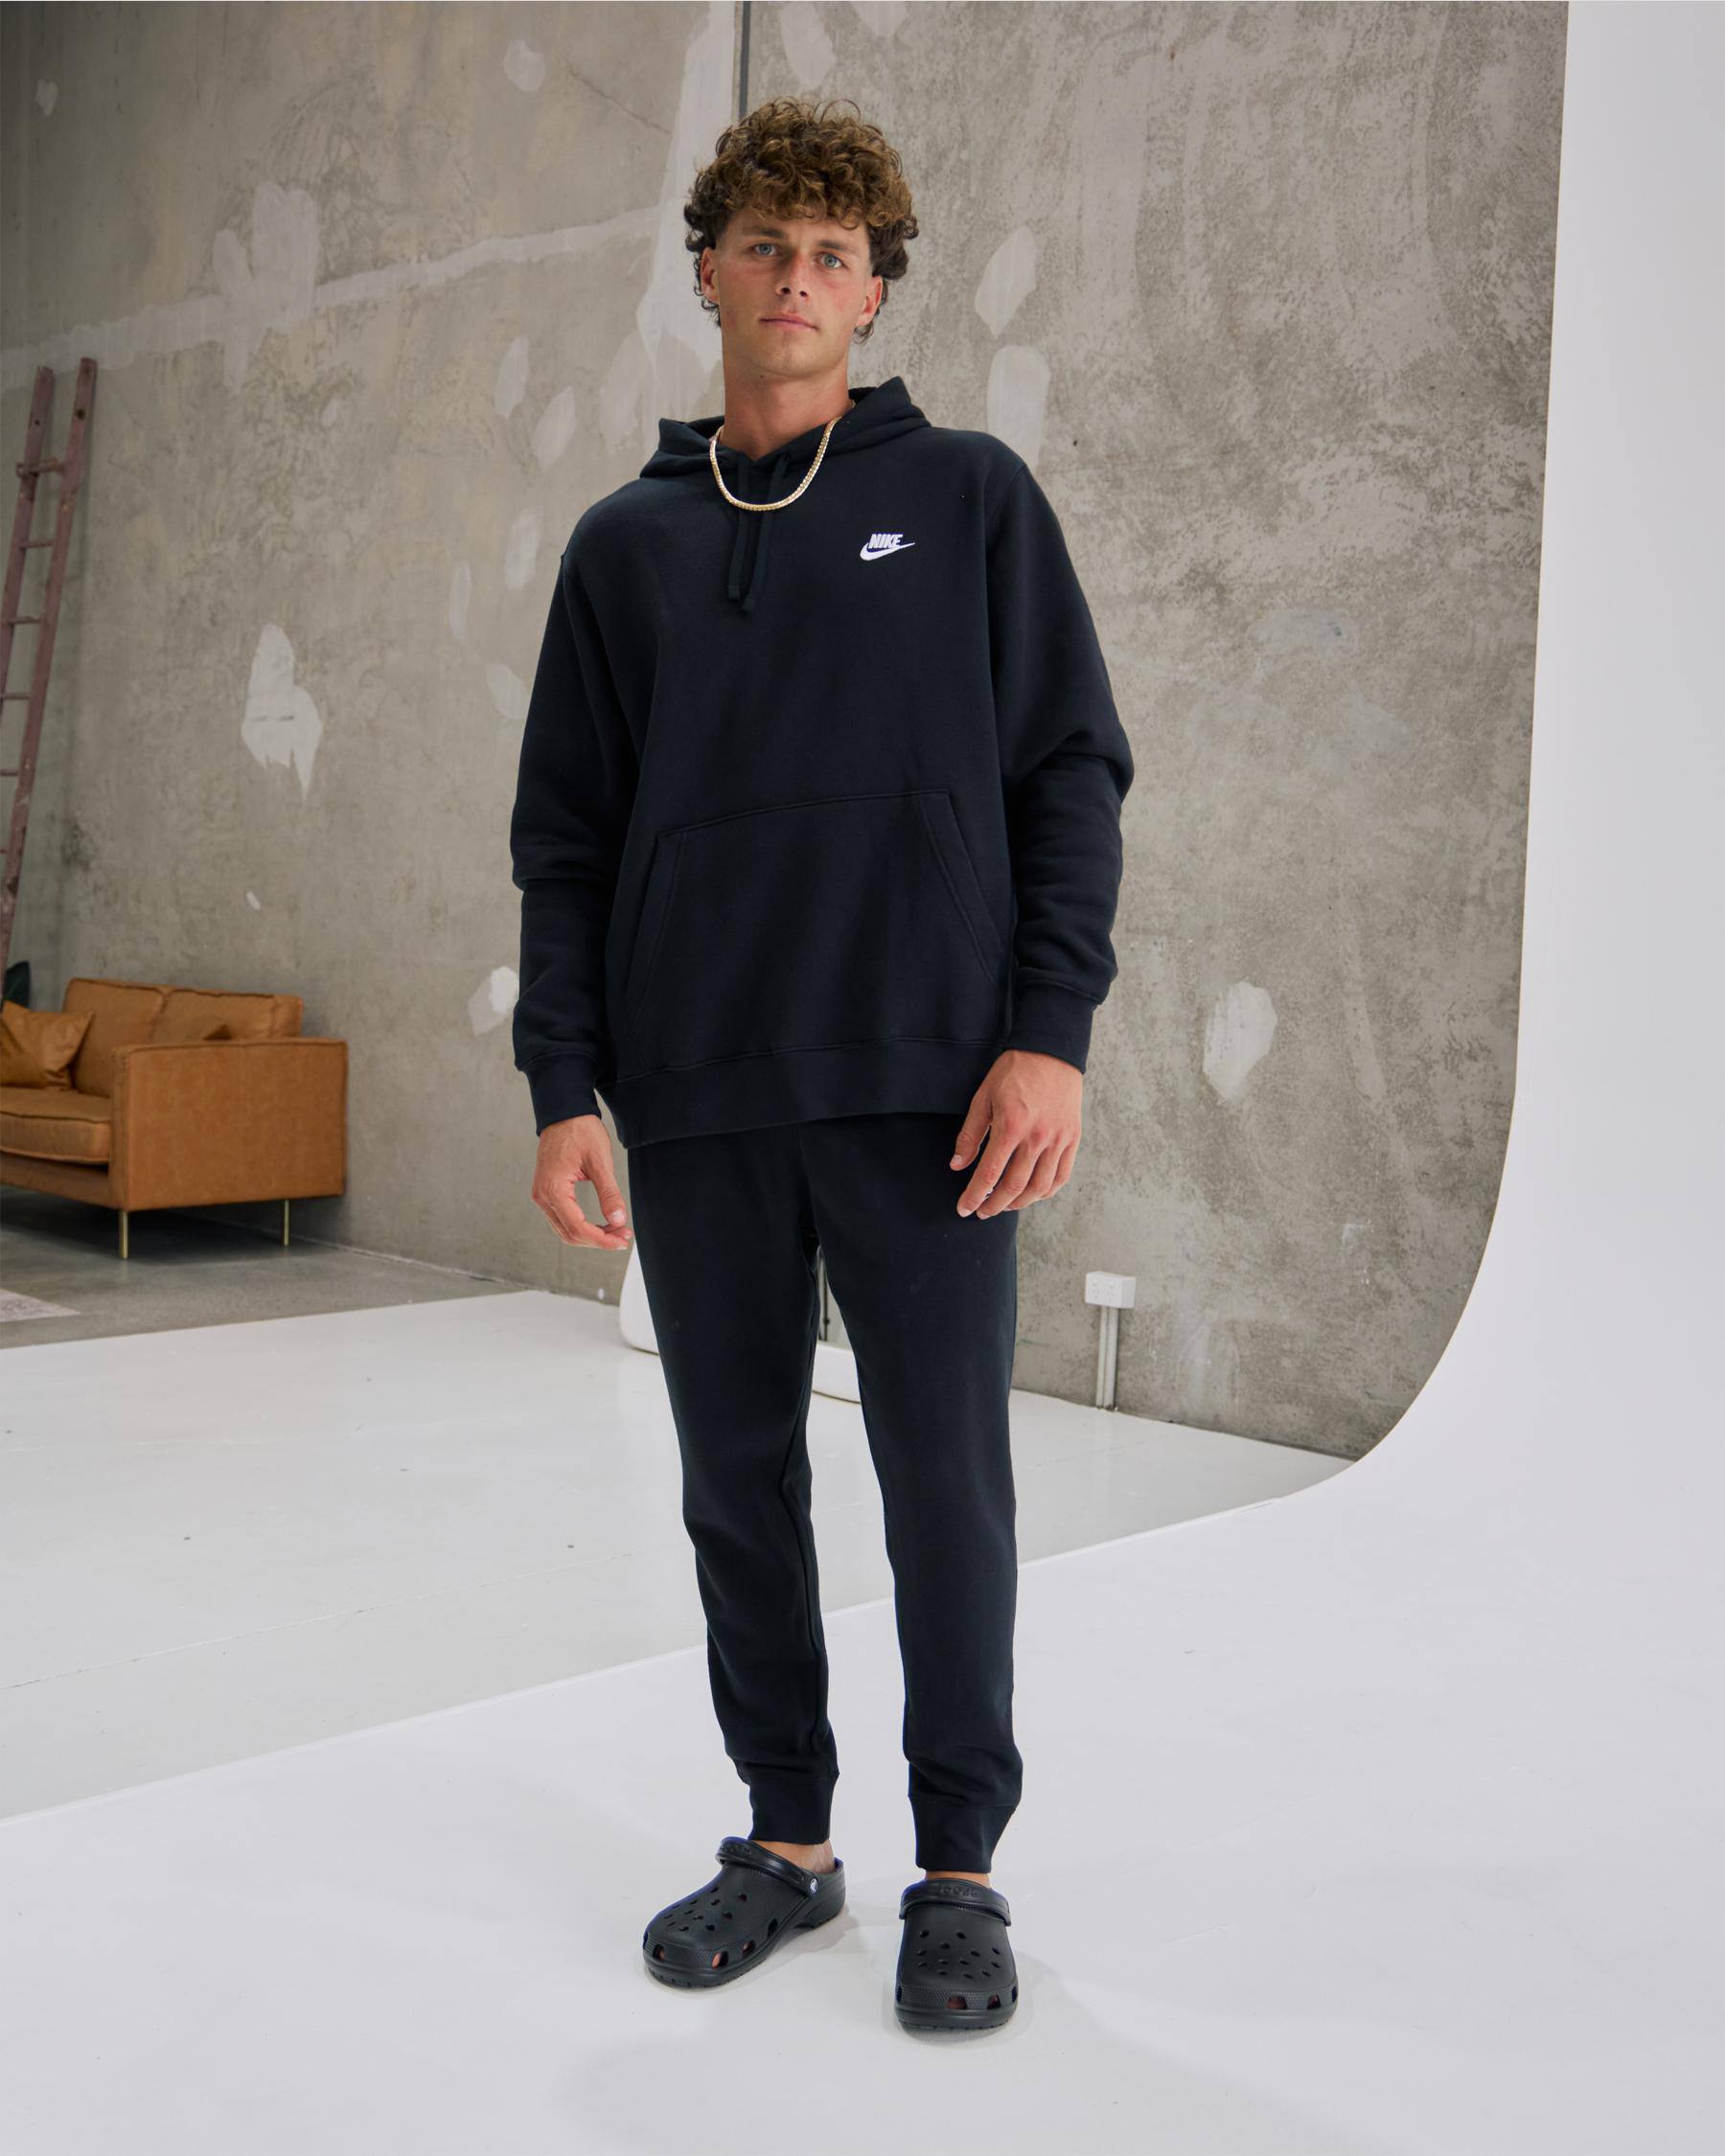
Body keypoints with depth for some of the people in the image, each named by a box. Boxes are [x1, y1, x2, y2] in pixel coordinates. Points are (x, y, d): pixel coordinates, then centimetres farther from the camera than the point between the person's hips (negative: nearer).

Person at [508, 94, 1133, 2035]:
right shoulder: (628, 542, 13)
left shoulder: (968, 497, 6)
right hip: (698, 1104, 3)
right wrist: (564, 1089, 0)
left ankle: (961, 1870, 18)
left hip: (923, 1086, -3)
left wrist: (1050, 1033, -10)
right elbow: (564, 839, 10)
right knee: (738, 1480, 10)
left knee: (945, 1482, 1)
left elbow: (1071, 773, 1)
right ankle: (786, 1838, 27)